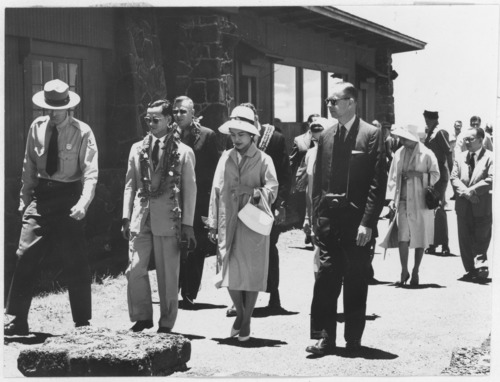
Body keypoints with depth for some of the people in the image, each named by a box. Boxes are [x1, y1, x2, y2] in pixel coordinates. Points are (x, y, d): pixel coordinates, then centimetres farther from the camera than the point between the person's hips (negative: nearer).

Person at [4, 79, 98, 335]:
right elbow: (29, 165, 11)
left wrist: (83, 203, -26)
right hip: (40, 194, 3)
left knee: (76, 264, 2)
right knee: (26, 256, -5)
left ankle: (82, 323, 13)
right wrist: (25, 197, 4)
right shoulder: (37, 127, 5)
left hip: (69, 196, -3)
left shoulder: (82, 132, -7)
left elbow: (91, 172, -12)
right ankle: (18, 321, 2)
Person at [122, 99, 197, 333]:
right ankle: (142, 317, 14)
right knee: (135, 269, -2)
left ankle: (166, 323, 15)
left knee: (168, 274, 3)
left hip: (169, 218, -3)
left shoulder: (183, 152, 1)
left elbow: (190, 190, 1)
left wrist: (187, 224, -2)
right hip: (141, 216, 3)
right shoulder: (138, 149, 11)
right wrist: (126, 217, 7)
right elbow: (130, 185, 14)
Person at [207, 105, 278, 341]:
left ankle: (247, 321, 16)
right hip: (228, 223, 3)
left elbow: (272, 186, -7)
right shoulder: (225, 158, 9)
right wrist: (213, 223, 7)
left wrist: (260, 194, -29)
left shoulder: (263, 159, 1)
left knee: (252, 273, 1)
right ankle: (240, 313, 25)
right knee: (230, 272, 1)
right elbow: (216, 191, 10)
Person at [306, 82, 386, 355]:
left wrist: (367, 222, -15)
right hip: (329, 217, 4)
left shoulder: (371, 134, -5)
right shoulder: (326, 137, 10)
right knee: (326, 276, -1)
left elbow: (377, 182, -9)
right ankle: (324, 337, 4)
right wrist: (316, 217, 6)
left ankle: (353, 338, 17)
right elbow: (318, 180, 14)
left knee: (356, 281, 6)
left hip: (357, 220, -4)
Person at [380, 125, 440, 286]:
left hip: (421, 202, -2)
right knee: (402, 237, -10)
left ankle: (415, 272, 17)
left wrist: (419, 175, -16)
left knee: (420, 238, 4)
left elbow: (436, 175, 0)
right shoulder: (399, 154, 8)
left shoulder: (427, 154, -4)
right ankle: (404, 271, 0)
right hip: (403, 201, 2)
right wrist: (391, 197, 1)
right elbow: (393, 176, 10)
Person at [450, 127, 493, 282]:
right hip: (463, 206, 5)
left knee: (481, 239, -5)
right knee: (465, 240, 7)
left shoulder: (490, 157, -4)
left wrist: (471, 190, -17)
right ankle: (471, 270, 14)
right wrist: (465, 192, -13)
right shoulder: (460, 158, 12)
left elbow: (491, 180, -13)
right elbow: (454, 178, 4)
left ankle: (480, 267, -2)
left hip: (482, 206, -5)